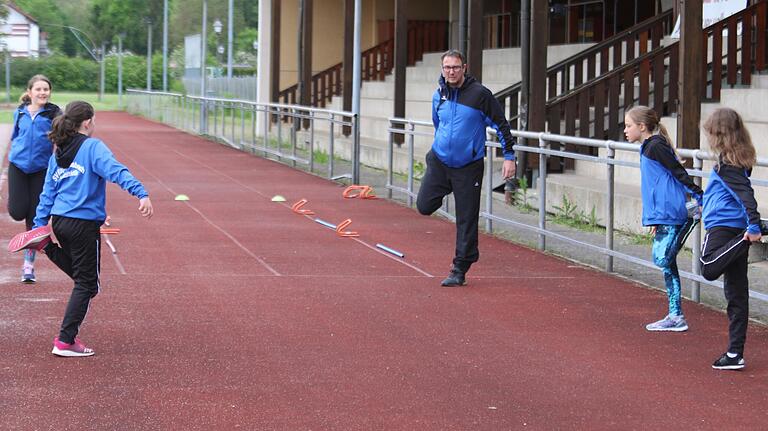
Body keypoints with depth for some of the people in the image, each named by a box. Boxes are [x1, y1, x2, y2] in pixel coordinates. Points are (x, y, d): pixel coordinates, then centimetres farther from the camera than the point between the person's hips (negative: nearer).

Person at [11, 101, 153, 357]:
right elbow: (115, 171, -26)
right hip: (83, 225, -8)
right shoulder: (93, 147, -9)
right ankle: (65, 341, -1)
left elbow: (48, 192, 15)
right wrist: (141, 194, -36)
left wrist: (39, 225, 18)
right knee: (86, 285, 1)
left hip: (59, 221, 8)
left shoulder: (58, 153, 13)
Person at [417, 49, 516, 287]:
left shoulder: (480, 94, -11)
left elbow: (501, 125, -6)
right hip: (439, 161, 4)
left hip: (468, 167, -4)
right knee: (424, 206, -7)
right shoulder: (439, 95, 4)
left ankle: (460, 270, 7)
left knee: (467, 220, -1)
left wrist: (509, 157, -10)